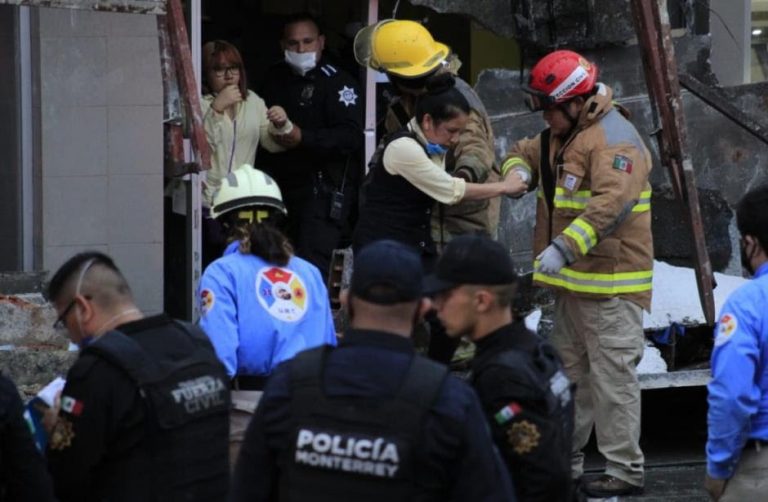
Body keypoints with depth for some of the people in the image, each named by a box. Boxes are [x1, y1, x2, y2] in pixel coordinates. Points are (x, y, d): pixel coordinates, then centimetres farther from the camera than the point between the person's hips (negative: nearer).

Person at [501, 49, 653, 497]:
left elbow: (610, 205, -32)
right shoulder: (561, 134, 13)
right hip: (573, 280, 10)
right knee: (569, 371, 17)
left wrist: (564, 247, -38)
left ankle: (625, 471, -5)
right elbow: (525, 152, 27)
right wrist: (519, 170, 1)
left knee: (612, 376, -9)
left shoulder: (614, 140, -19)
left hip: (610, 283, -10)